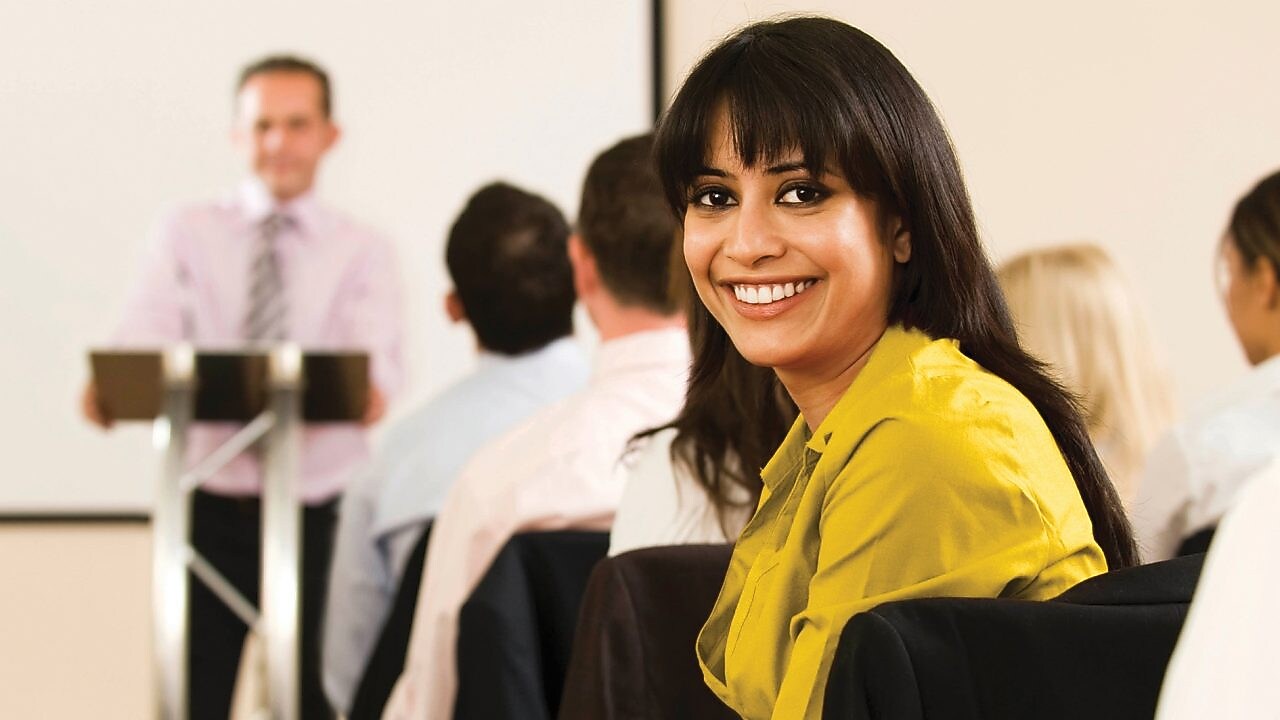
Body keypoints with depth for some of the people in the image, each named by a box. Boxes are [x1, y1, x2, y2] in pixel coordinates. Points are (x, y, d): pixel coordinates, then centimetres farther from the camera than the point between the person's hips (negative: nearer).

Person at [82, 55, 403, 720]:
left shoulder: (363, 251, 7)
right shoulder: (189, 233, 8)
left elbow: (377, 345, -12)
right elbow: (149, 327, -8)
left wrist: (369, 385, -36)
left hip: (321, 510, 0)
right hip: (212, 508, 0)